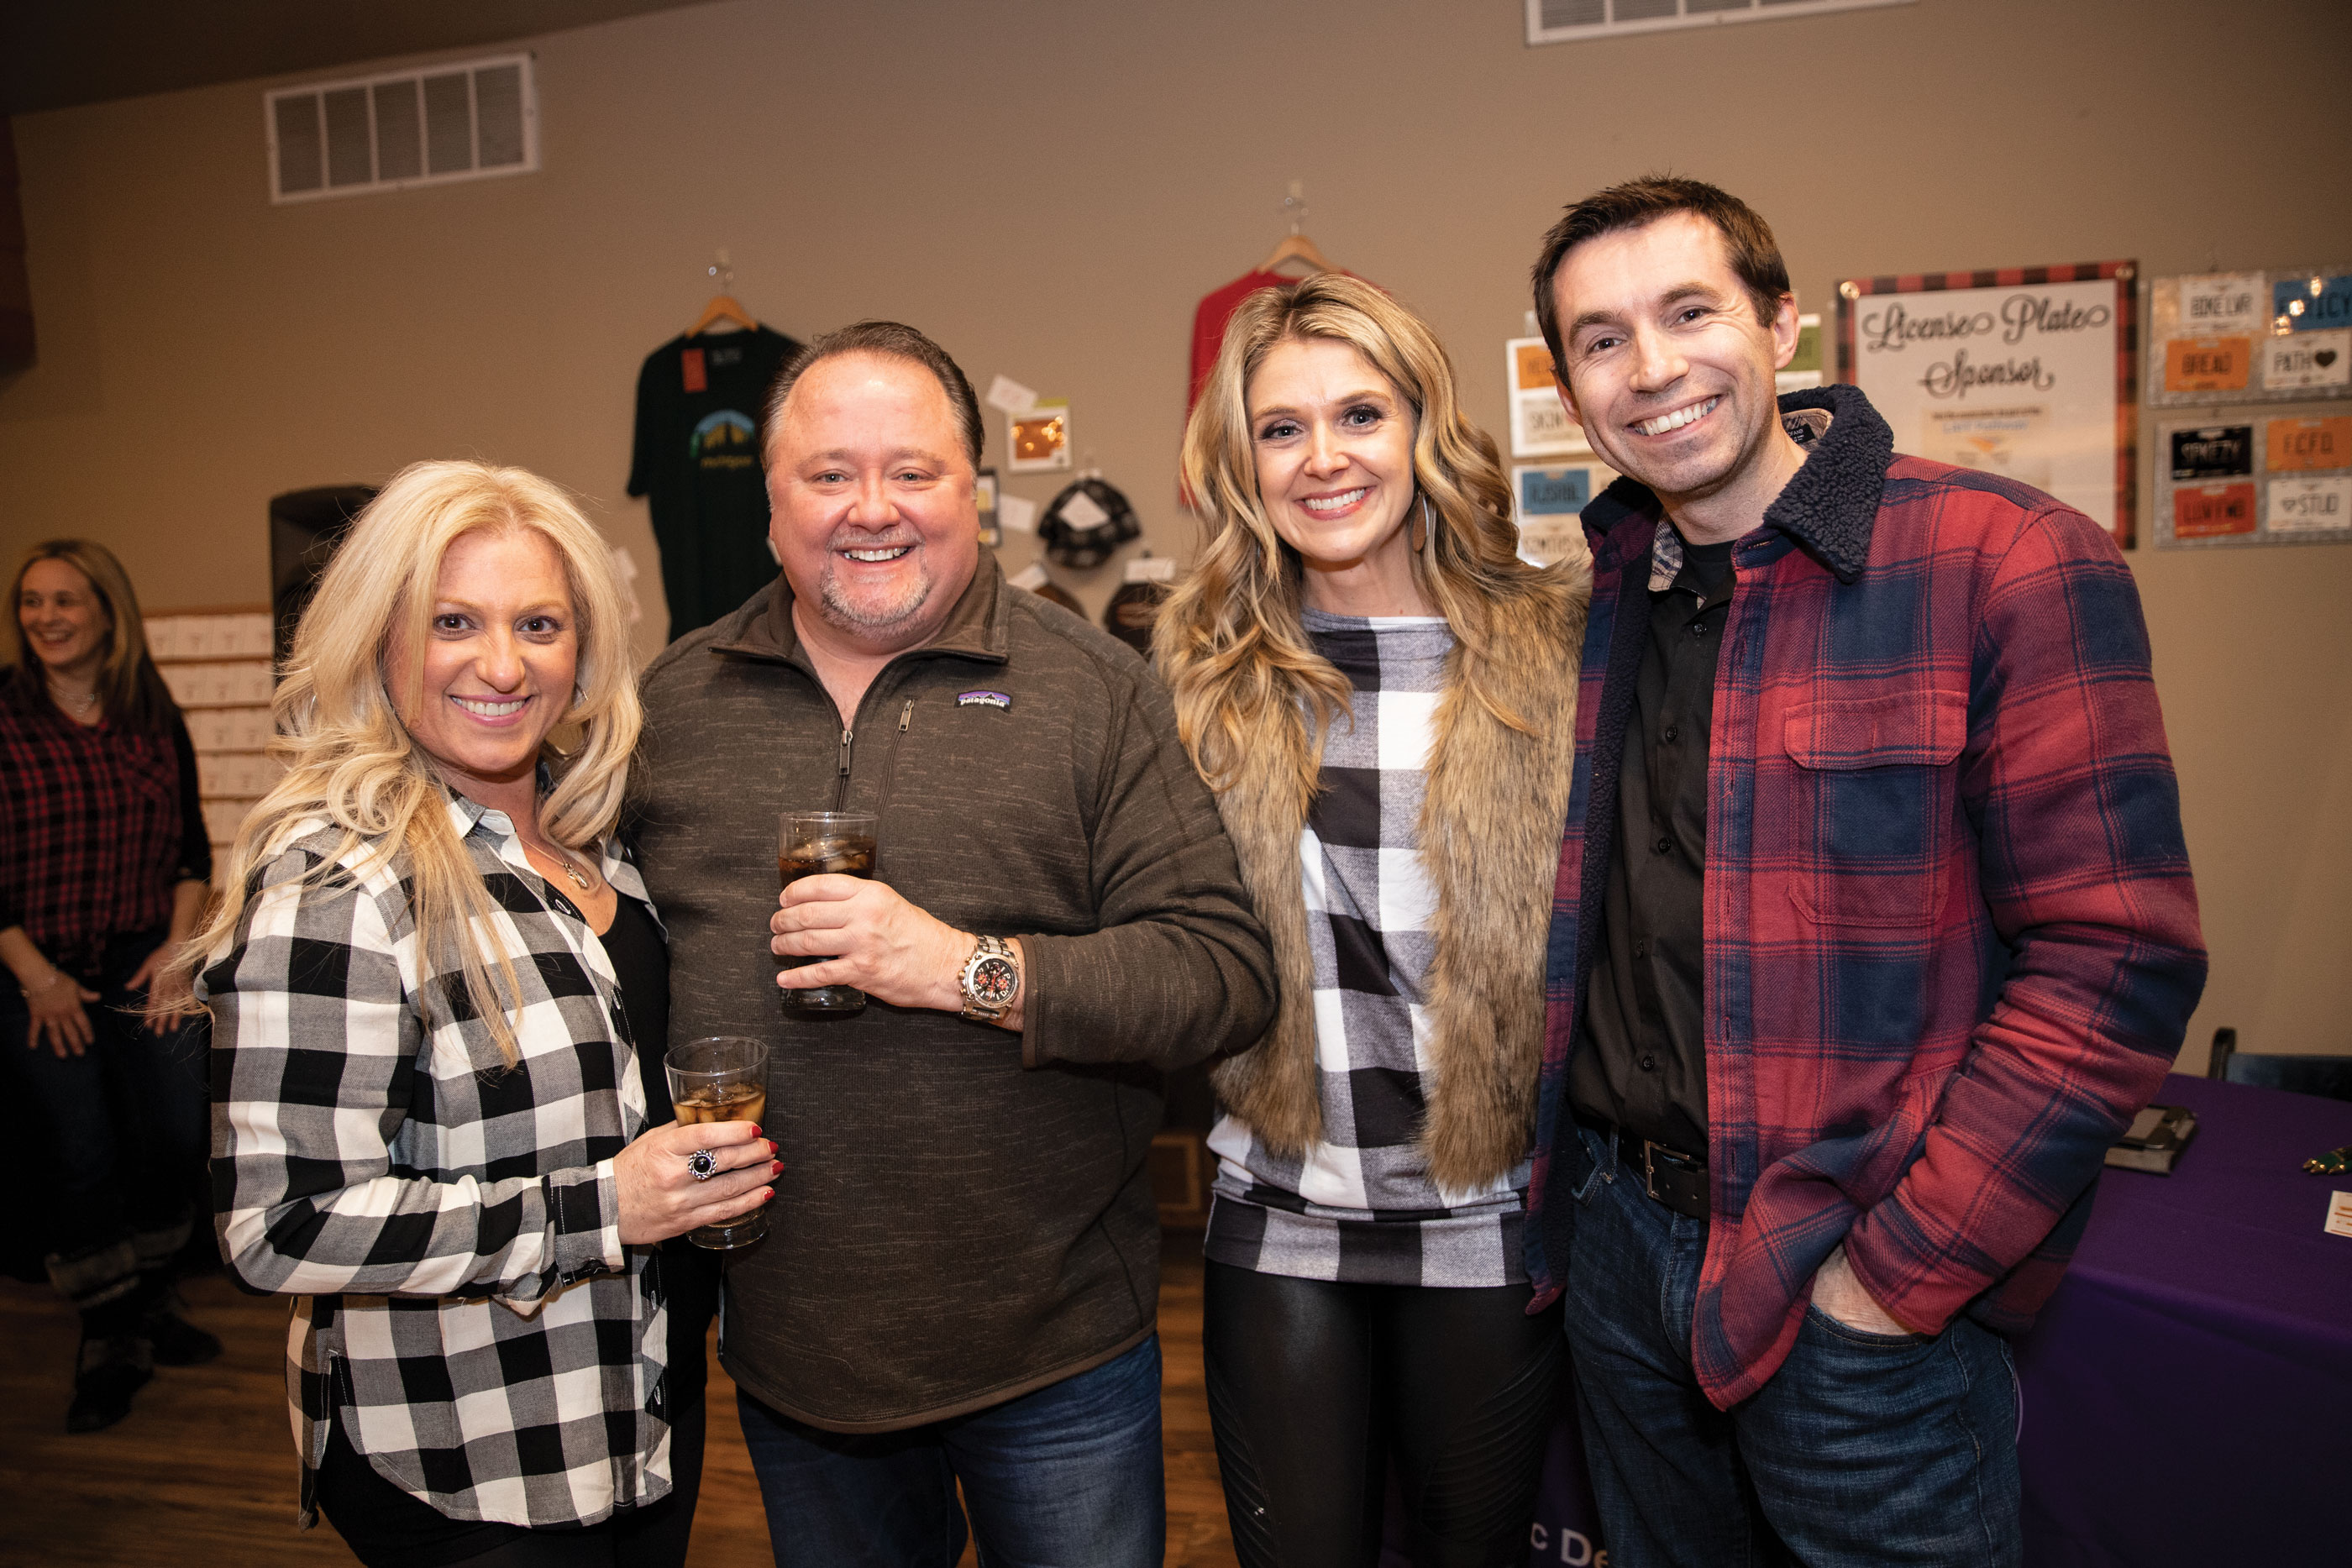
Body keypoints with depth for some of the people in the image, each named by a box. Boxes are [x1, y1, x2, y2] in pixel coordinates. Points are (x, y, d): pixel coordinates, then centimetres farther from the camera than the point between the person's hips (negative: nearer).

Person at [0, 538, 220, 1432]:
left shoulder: (154, 718, 6)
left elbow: (192, 844, 11)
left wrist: (179, 941, -2)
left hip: (144, 960, 3)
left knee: (177, 1134, -5)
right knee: (80, 1155, -3)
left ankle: (151, 1301, 20)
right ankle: (108, 1335, 17)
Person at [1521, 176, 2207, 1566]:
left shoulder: (2008, 563, -14)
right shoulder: (1603, 598, 4)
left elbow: (2115, 960, -17)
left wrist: (1899, 1270, -17)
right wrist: (1575, 1169, 5)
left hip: (1862, 1296, -5)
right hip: (1622, 1242, 6)